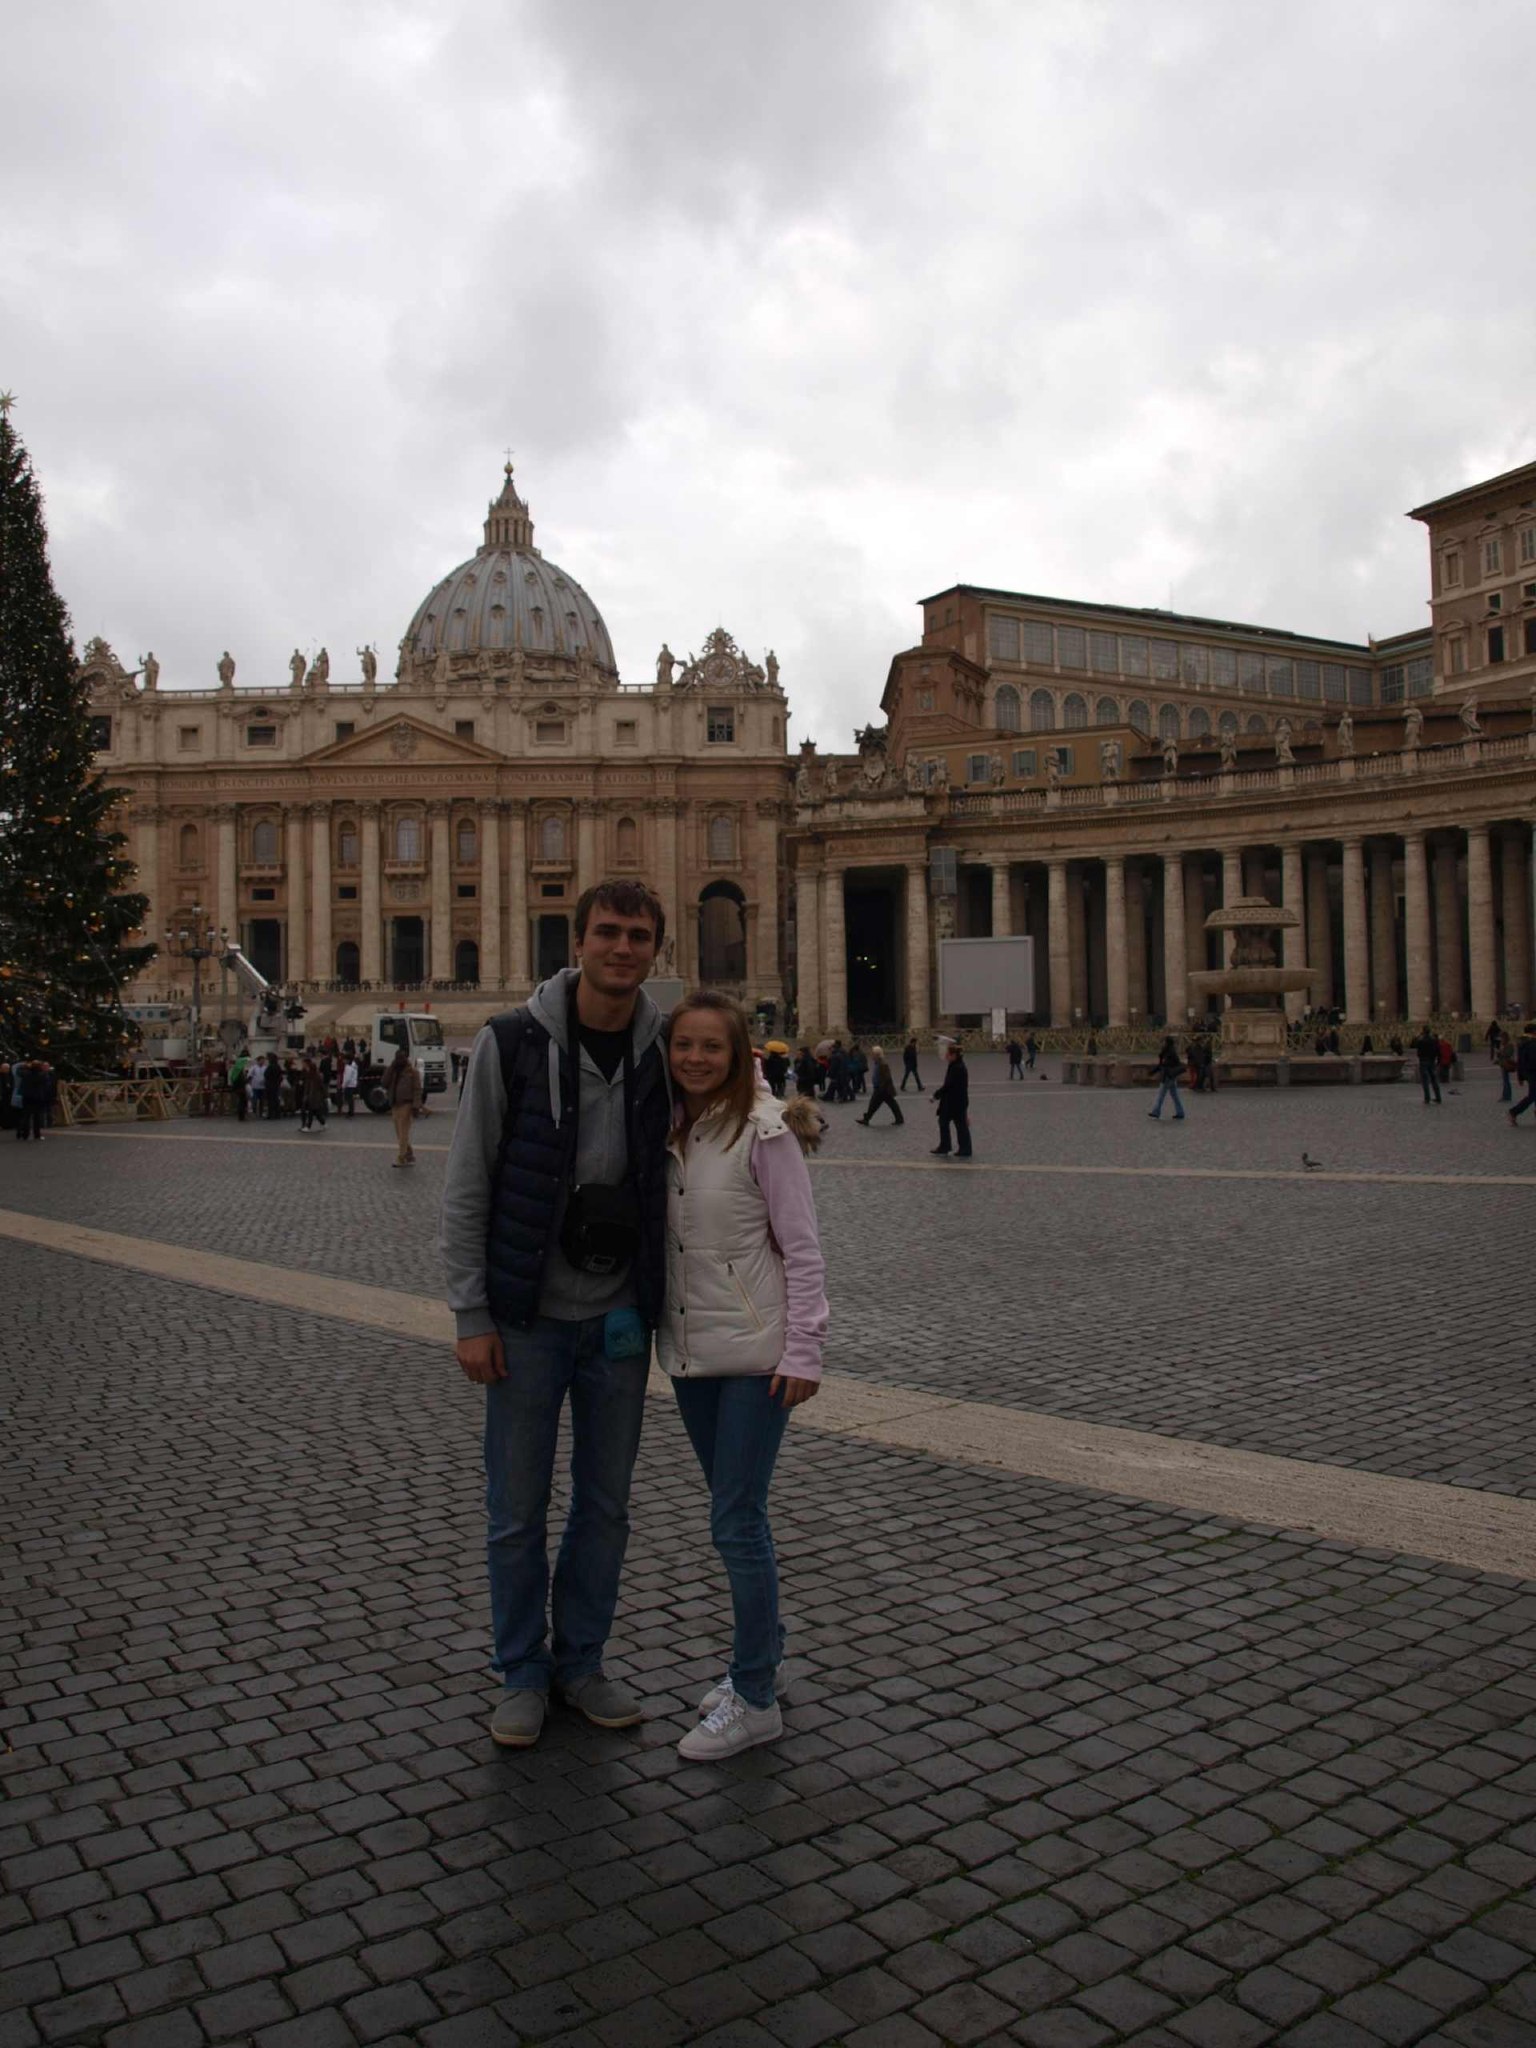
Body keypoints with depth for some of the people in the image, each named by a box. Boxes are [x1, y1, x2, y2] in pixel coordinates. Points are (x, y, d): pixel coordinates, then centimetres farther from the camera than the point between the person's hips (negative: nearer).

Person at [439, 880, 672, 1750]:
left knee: (606, 1505, 14)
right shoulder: (512, 1043, -10)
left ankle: (582, 1661, 33)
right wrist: (470, 1316, -9)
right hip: (528, 1318, -3)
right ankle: (523, 1672, 28)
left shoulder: (665, 1050, -1)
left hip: (620, 1317, 3)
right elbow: (467, 1187, -7)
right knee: (518, 1511, 7)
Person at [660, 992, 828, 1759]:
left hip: (754, 1353, -6)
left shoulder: (764, 1132, -12)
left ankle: (755, 1702, 10)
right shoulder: (666, 1133, 5)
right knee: (733, 1514, 18)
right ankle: (764, 1651, 35)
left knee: (736, 1523, -3)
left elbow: (802, 1250, -12)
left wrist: (802, 1350, -15)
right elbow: (656, 1238, 10)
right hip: (688, 1350, 6)